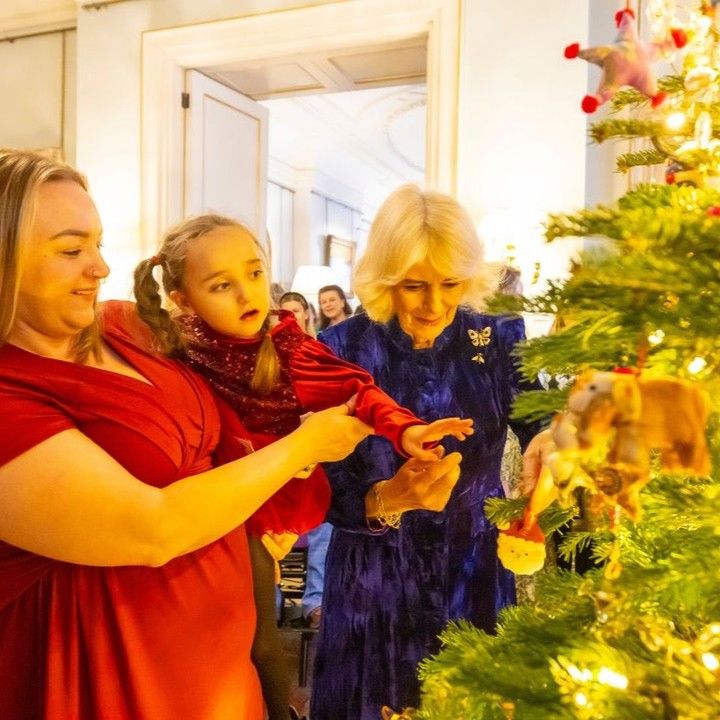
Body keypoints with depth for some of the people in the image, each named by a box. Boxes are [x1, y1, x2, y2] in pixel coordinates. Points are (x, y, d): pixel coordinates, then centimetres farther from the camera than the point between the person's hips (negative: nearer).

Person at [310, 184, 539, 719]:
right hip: (374, 586, -1)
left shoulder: (500, 341, -6)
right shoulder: (341, 351, -12)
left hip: (479, 580, 2)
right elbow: (323, 489, -12)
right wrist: (391, 497, -32)